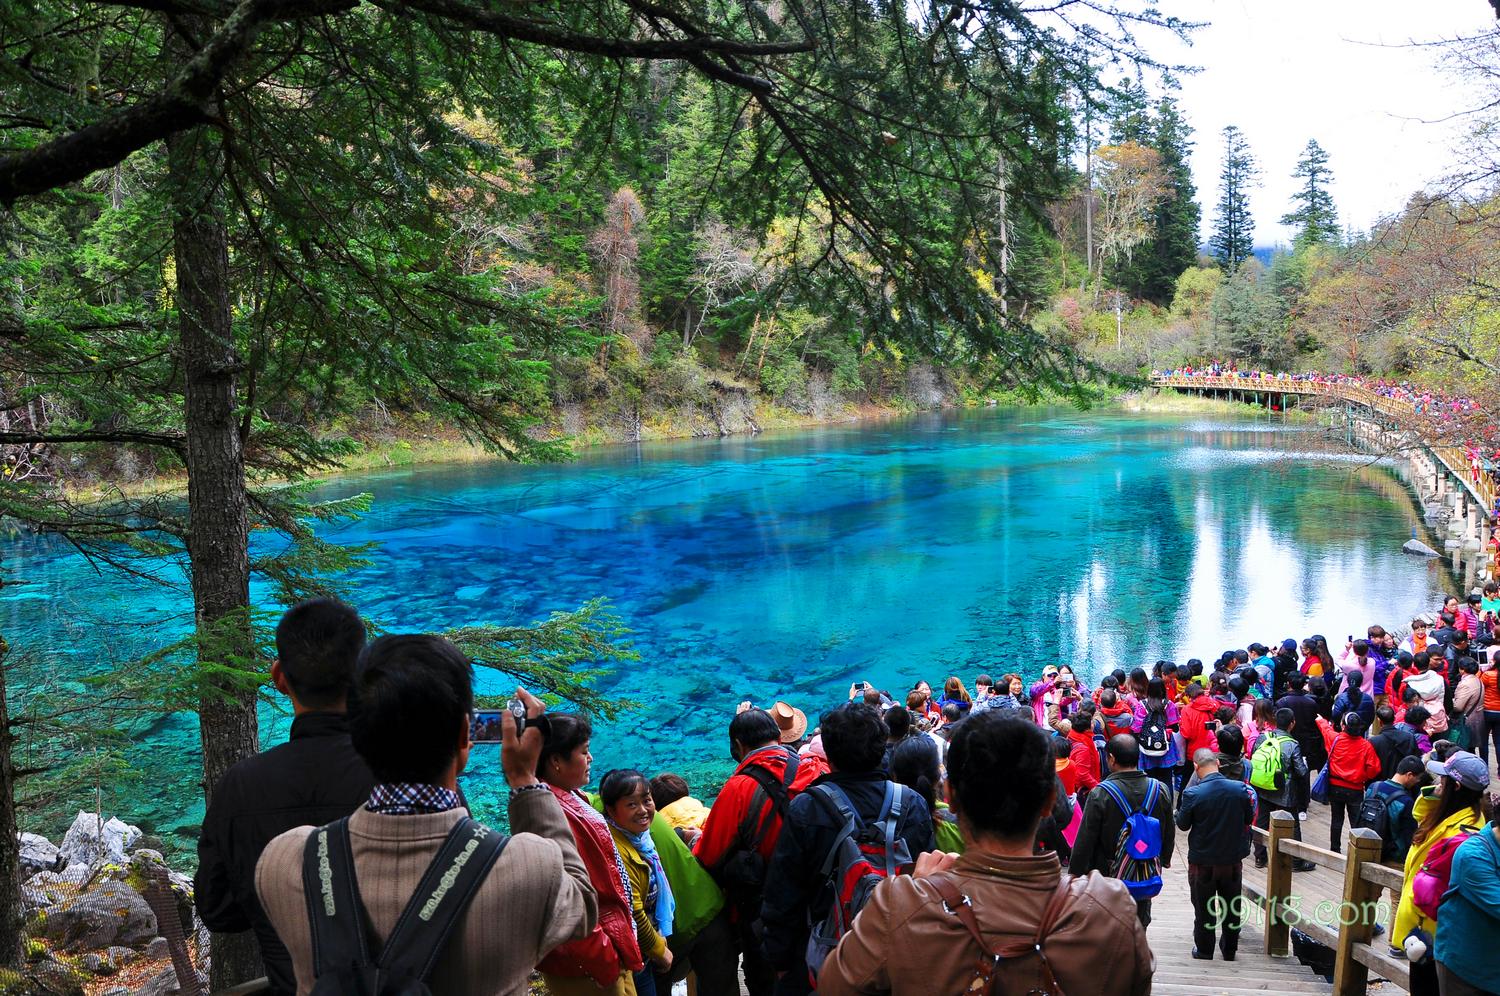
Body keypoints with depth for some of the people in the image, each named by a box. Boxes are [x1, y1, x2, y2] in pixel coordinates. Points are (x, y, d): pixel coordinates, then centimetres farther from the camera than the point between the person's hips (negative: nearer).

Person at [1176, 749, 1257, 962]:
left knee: (1203, 908, 14)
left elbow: (1183, 824, -9)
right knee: (1232, 907, 20)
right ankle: (1230, 949, 33)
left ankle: (1204, 951, 24)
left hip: (1202, 862, -3)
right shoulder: (1240, 789, -13)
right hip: (1233, 860, 3)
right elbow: (1249, 819, 2)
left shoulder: (1193, 794, -22)